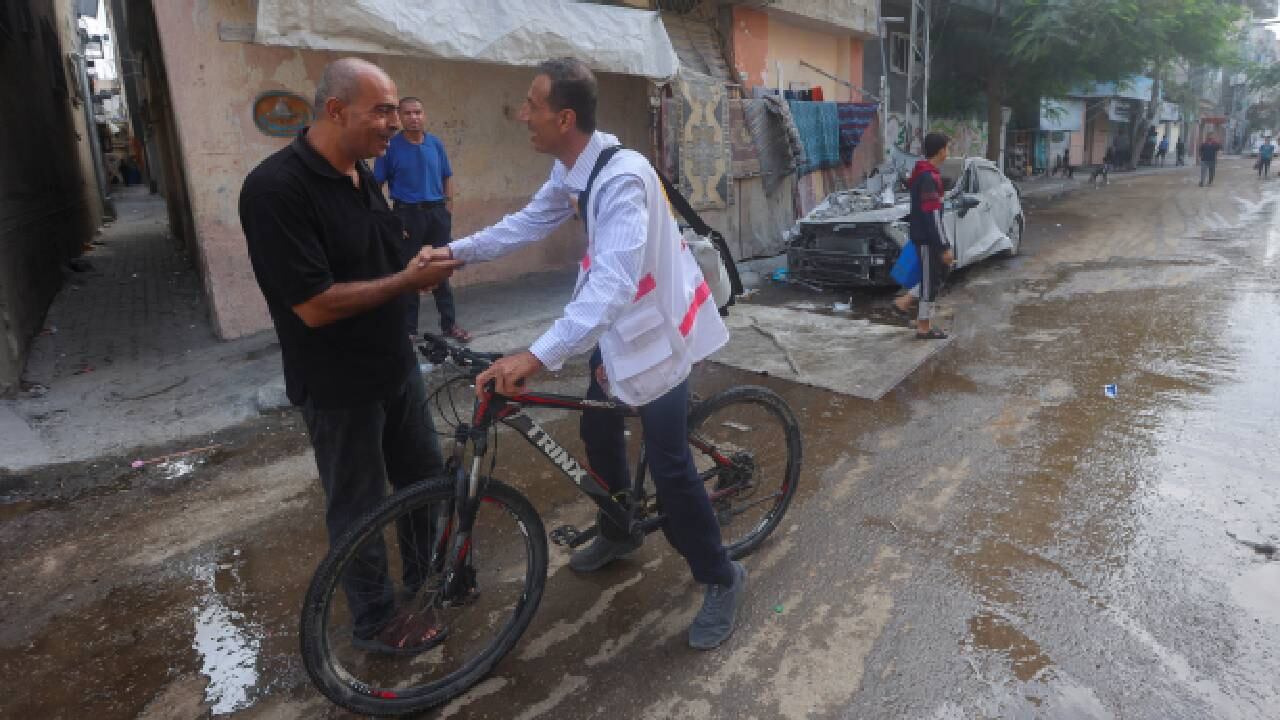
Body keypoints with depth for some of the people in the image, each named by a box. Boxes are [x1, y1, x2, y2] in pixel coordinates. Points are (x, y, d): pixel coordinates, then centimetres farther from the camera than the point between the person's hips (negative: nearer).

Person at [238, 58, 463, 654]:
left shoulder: (360, 174, 5)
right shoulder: (276, 189, -23)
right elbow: (315, 306, -26)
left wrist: (422, 264, -2)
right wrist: (408, 279, -20)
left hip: (394, 364, 8)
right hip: (338, 383, -8)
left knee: (425, 475, 21)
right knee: (359, 505, 9)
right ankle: (375, 620, 31)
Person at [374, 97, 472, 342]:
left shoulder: (436, 144, 6)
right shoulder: (390, 147, -5)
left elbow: (447, 177, 14)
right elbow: (376, 185, -4)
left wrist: (448, 208, 4)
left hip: (437, 213, 3)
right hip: (406, 215, -3)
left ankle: (449, 324, 17)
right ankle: (408, 328, 14)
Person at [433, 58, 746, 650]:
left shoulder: (622, 177, -31)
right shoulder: (570, 170, -1)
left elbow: (613, 281, -42)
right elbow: (529, 223, 12)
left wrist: (537, 356, -50)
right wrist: (455, 251, 2)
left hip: (657, 324, -9)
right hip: (617, 323, 9)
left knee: (667, 464, -6)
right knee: (597, 432, 19)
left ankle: (720, 579, 15)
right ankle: (620, 532, 44)